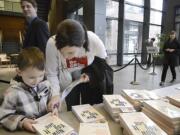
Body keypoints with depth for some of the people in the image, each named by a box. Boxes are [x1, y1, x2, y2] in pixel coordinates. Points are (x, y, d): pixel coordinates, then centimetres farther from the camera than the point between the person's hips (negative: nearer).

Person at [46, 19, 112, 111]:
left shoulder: (93, 40, -32)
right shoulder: (52, 44, -32)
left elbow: (103, 59, -10)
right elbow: (51, 74, -19)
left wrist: (91, 74, -22)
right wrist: (55, 95, -32)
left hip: (91, 79, 0)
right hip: (68, 81, 0)